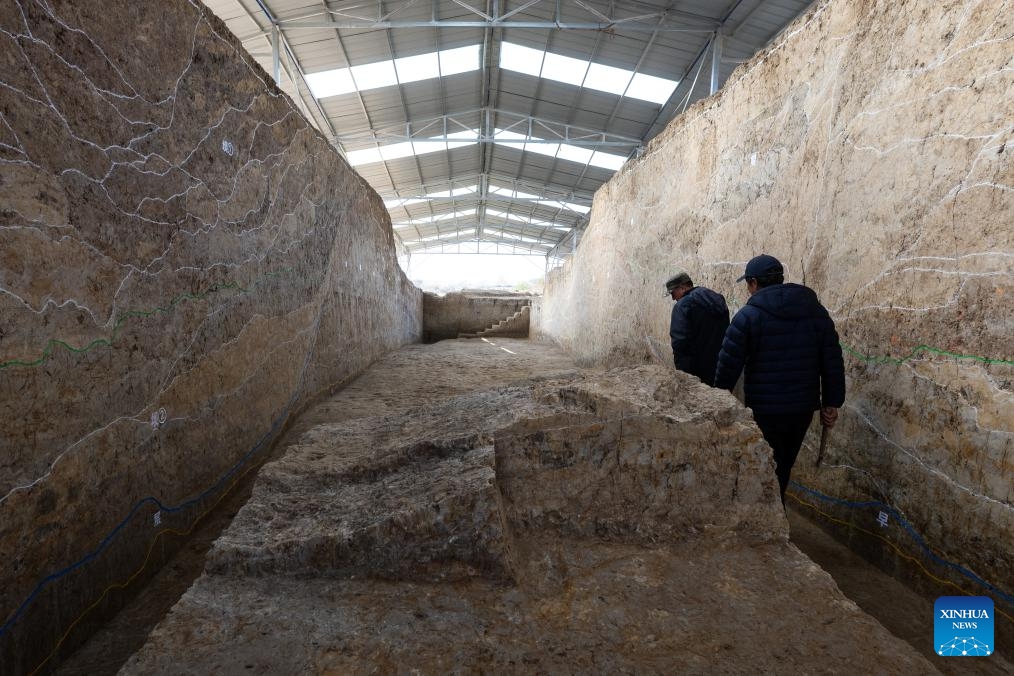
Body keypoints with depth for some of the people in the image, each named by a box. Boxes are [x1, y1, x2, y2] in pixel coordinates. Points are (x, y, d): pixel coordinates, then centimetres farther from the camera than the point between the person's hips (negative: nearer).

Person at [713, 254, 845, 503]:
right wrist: (831, 402, 10)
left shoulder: (749, 315, -11)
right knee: (783, 470, 21)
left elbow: (729, 365, -10)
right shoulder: (816, 310, 4)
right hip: (803, 408, 5)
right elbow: (833, 360, 4)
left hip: (764, 411, -5)